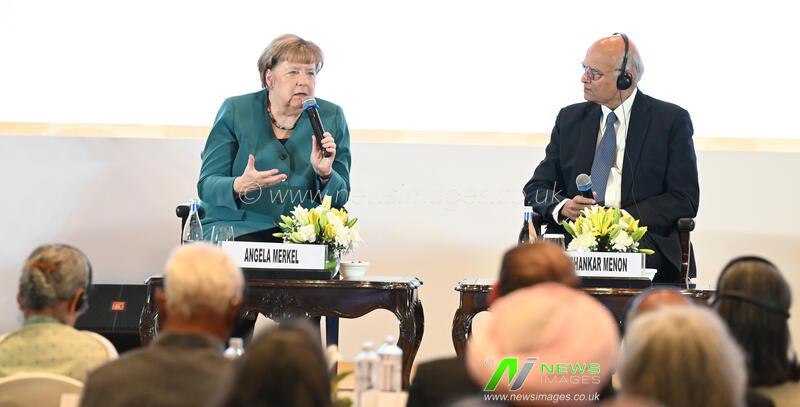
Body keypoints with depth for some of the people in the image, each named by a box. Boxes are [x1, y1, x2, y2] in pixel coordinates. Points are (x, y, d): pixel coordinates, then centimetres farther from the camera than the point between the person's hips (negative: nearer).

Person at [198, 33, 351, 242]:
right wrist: (239, 186, -22)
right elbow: (206, 186, 0)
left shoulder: (331, 117, 9)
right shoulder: (235, 111, 4)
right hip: (237, 226, -2)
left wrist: (325, 174, -12)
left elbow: (340, 198, 11)